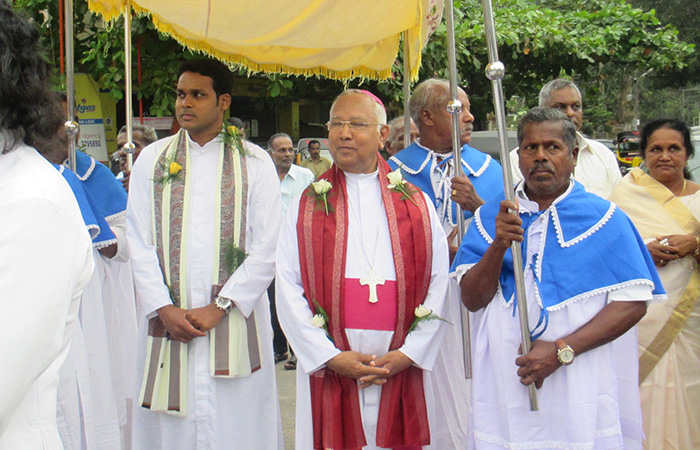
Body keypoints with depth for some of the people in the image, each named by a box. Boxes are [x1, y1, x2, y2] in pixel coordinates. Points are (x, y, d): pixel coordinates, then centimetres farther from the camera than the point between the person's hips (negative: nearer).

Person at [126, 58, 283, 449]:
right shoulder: (152, 160, 9)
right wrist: (163, 308, -7)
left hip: (235, 319, -2)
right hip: (167, 320, 2)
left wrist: (219, 307, -11)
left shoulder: (255, 163, 2)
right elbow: (139, 242, 4)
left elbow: (266, 248, -4)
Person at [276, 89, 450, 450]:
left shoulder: (416, 205, 8)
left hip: (402, 373, 1)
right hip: (326, 372, 0)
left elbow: (438, 284, 3)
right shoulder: (307, 206, 6)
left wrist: (408, 354, -7)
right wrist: (331, 357, -9)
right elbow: (288, 289, 0)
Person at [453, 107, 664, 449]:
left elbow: (633, 302, -8)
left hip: (582, 389, -1)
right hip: (505, 381, 2)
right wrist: (498, 245, -18)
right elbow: (472, 300, -2)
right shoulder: (491, 218, 5)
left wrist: (563, 350, -17)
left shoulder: (605, 218, -2)